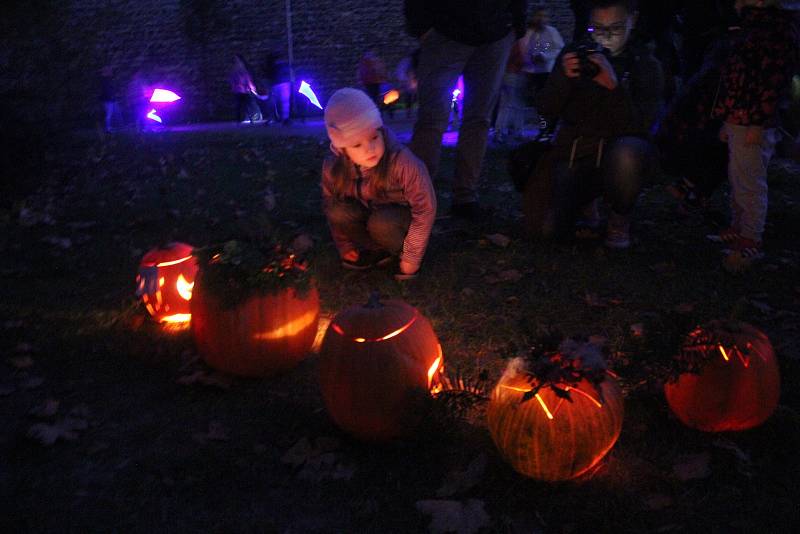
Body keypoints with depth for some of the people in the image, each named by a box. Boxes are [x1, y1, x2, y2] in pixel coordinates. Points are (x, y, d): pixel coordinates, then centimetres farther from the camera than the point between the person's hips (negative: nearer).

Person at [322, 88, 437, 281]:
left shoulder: (402, 162, -33)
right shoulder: (333, 167, -21)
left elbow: (425, 209, -25)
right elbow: (330, 206, -4)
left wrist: (411, 258, -19)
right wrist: (346, 247, 2)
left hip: (400, 216, -4)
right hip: (367, 212, 4)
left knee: (380, 222, -35)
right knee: (338, 212, -25)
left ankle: (400, 253, -4)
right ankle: (378, 251, -4)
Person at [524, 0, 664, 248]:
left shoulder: (646, 65, -1)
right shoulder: (575, 54, 5)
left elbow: (638, 127, -14)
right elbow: (545, 112, 0)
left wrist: (614, 86, -30)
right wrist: (564, 78, -20)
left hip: (617, 154, -1)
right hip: (571, 153, 2)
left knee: (627, 153, -39)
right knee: (544, 227, -21)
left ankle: (620, 219, -7)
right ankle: (585, 202, 16)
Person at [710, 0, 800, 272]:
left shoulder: (778, 28, -12)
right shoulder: (756, 25, 18)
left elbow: (774, 81, -19)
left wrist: (757, 125, -22)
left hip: (752, 126, -10)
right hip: (738, 122, 10)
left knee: (749, 186, -4)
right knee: (737, 181, 17)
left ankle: (750, 242, 2)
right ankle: (737, 230, 28)